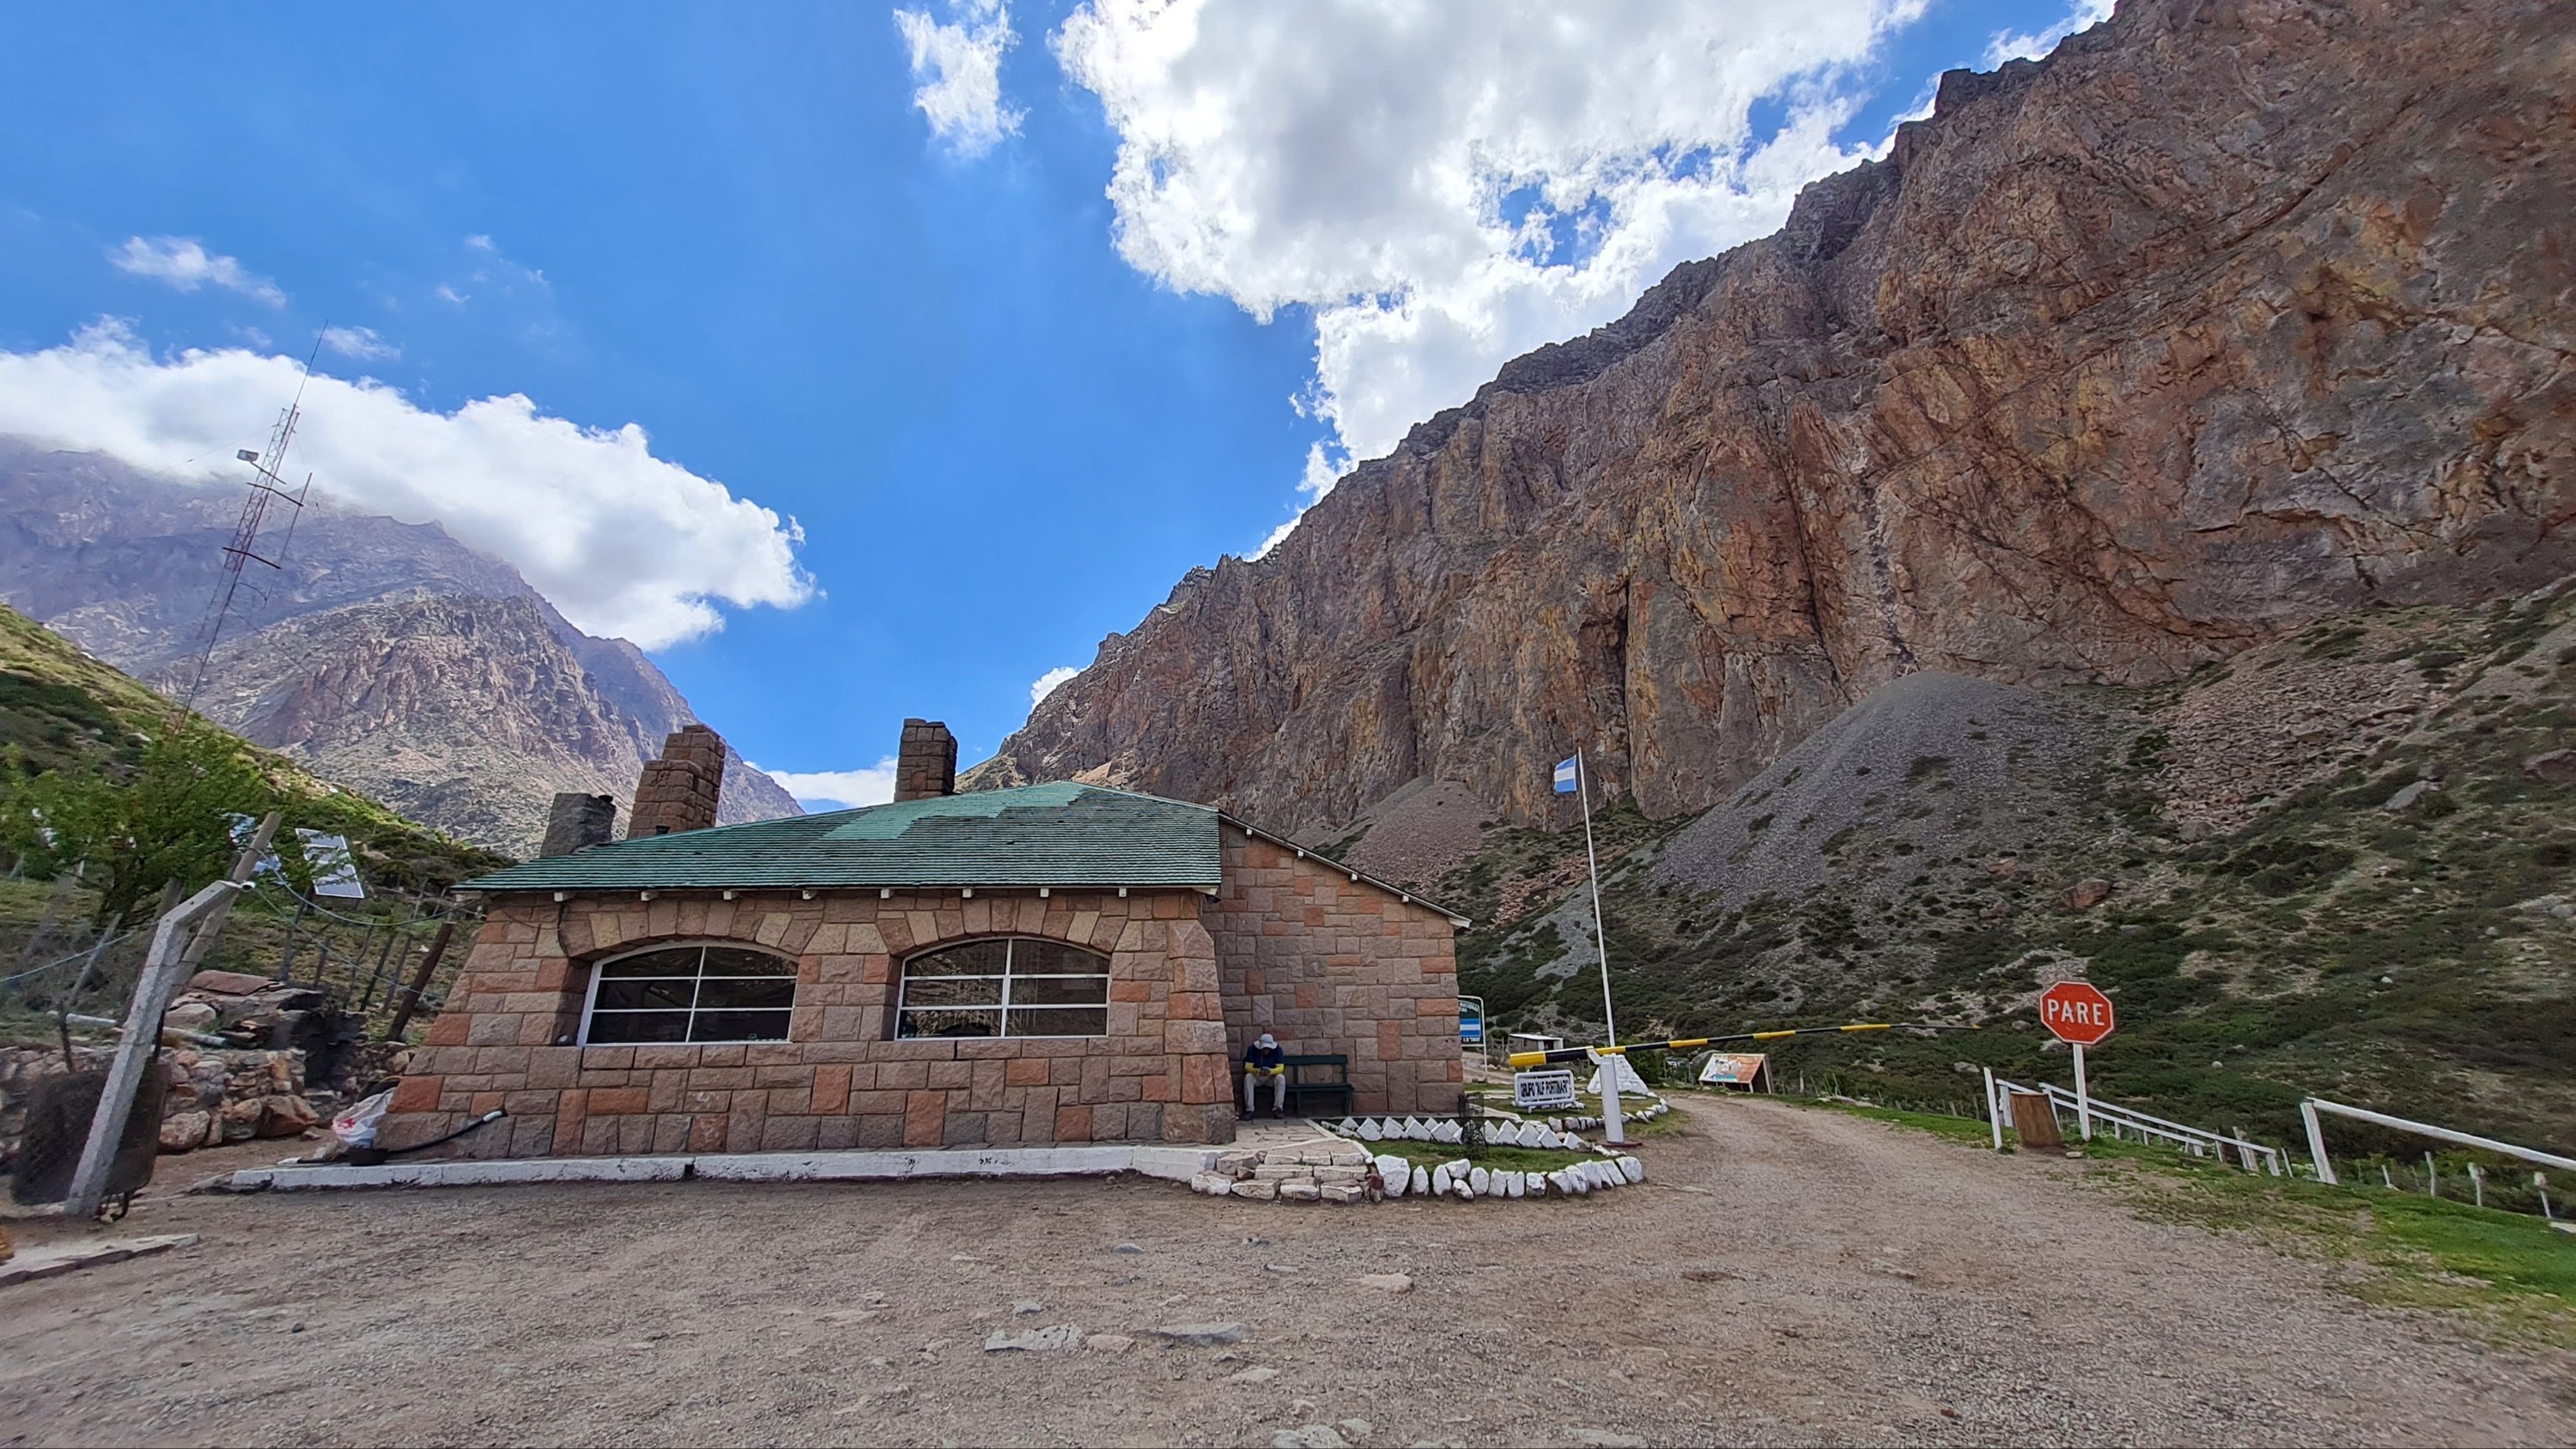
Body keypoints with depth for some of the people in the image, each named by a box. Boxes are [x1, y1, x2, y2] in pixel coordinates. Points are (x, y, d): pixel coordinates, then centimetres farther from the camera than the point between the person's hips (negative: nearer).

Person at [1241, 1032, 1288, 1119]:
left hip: (1272, 1077, 0)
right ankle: (1250, 1109, -31)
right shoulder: (1252, 1049, -15)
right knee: (1248, 1077, -31)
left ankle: (1278, 1108, -27)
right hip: (1256, 1077, 0)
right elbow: (1248, 1067, -18)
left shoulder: (1277, 1049, -14)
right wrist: (1258, 1071, -39)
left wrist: (1270, 1071, -39)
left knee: (1281, 1078, -31)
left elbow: (1281, 1068, -18)